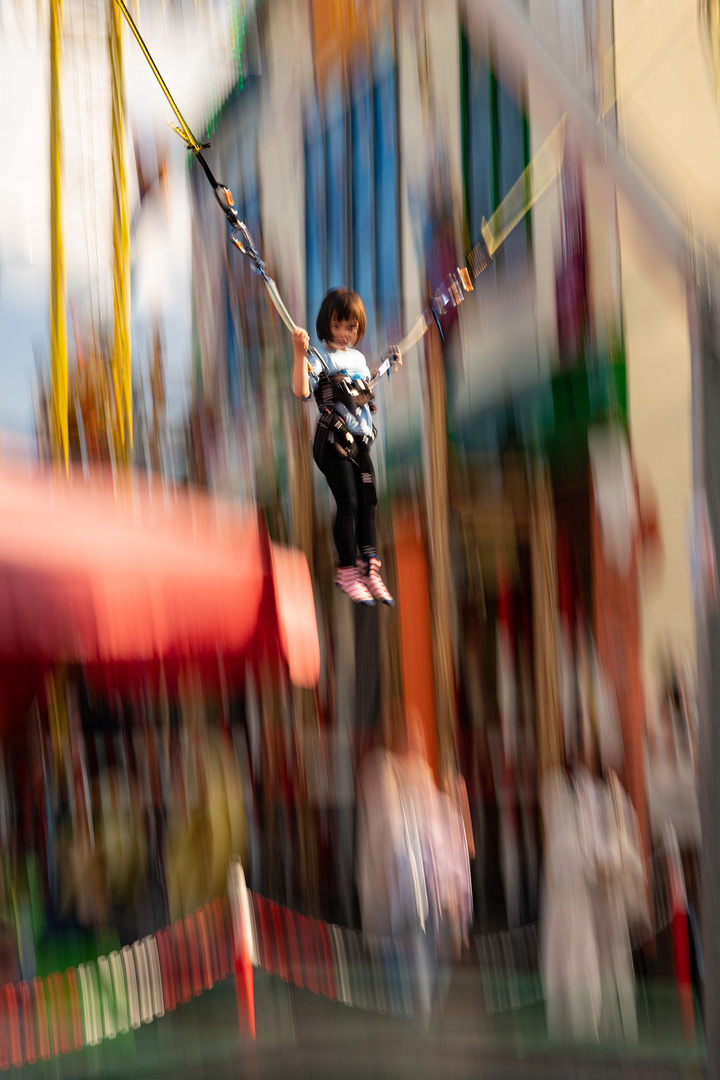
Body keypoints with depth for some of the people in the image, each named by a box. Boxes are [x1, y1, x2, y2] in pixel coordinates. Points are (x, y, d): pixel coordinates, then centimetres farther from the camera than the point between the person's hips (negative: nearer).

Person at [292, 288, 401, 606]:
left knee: (368, 504, 6)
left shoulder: (359, 358, 15)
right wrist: (299, 354, -32)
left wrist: (390, 370, 33)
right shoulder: (320, 358, -8)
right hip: (334, 441, -7)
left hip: (361, 441, 7)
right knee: (348, 504, -10)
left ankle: (370, 570, 13)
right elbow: (302, 391, -24)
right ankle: (347, 571, 1)